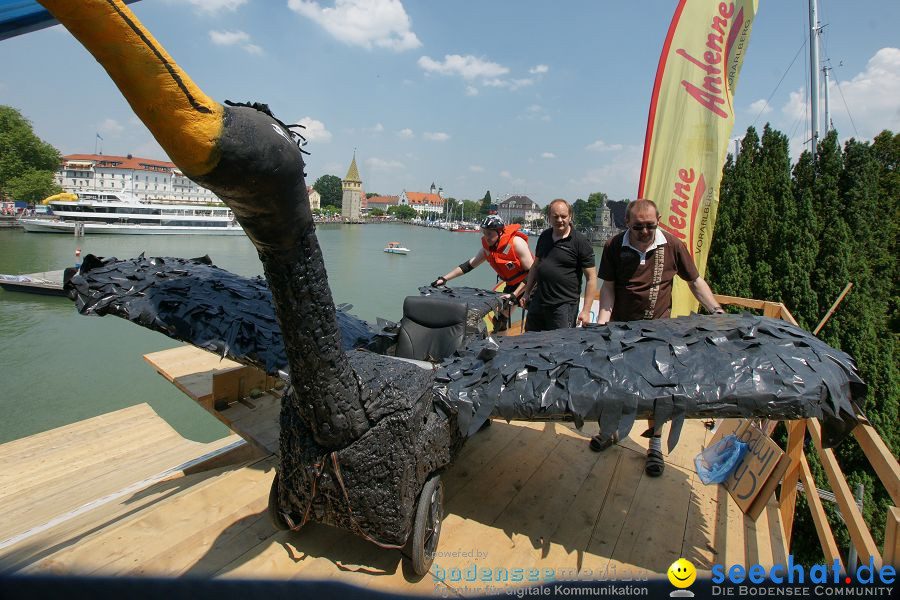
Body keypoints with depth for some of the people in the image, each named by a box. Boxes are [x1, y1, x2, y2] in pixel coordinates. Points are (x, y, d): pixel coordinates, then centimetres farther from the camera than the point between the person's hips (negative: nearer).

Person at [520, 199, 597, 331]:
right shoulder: (544, 237, 9)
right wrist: (527, 293, 16)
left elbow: (591, 278, -9)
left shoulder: (580, 242, -9)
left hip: (564, 306, -6)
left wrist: (586, 311, -14)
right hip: (537, 303, 6)